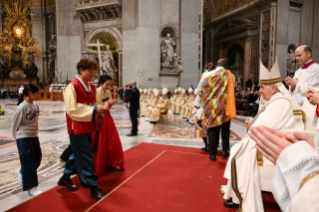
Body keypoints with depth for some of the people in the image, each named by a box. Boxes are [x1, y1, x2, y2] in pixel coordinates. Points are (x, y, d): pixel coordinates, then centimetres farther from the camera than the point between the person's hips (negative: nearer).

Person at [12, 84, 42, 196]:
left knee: (37, 159, 14)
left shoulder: (35, 105, 3)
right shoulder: (22, 107, -18)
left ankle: (20, 173, 39)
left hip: (34, 136, 8)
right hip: (24, 138, -8)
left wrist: (35, 132, 12)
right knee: (29, 162, -1)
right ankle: (31, 187, 11)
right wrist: (16, 137, 1)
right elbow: (15, 123, -9)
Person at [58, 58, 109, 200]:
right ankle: (93, 188, 7)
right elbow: (72, 109, -21)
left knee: (78, 155, 19)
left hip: (88, 127, 8)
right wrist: (94, 110, -24)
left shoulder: (91, 87, 9)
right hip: (77, 128, -8)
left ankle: (65, 178, 38)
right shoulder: (72, 87, -15)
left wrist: (101, 108, -3)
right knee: (86, 157, -3)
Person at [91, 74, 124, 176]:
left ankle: (113, 162, 24)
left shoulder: (108, 93, 5)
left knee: (113, 141, 8)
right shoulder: (96, 92, -15)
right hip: (99, 119, -7)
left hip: (107, 117, 7)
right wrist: (108, 102, -25)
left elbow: (108, 106, 10)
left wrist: (112, 103, -10)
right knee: (100, 143, 1)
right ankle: (98, 166, 17)